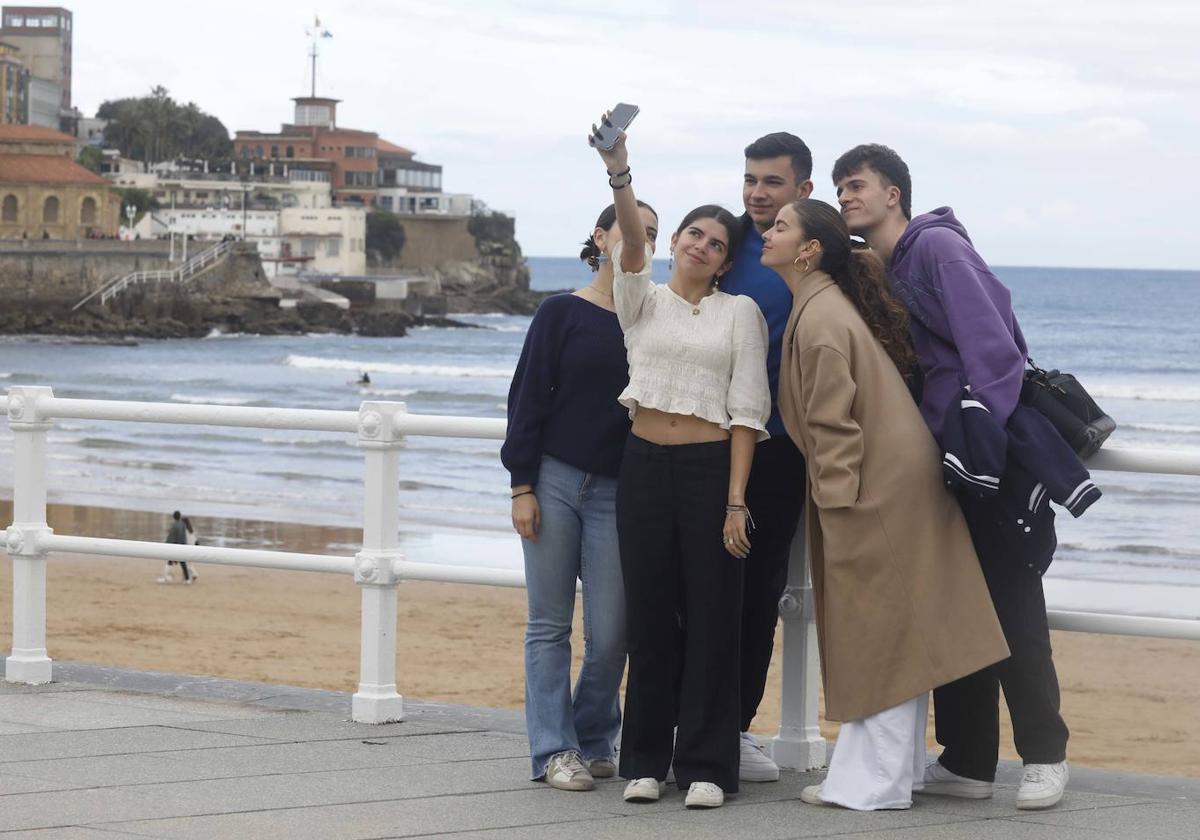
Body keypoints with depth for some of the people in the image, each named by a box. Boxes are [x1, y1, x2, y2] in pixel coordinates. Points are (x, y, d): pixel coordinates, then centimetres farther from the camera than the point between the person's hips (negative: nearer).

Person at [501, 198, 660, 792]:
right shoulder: (562, 313, 1)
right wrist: (522, 487, -5)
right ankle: (554, 749, 8)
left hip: (618, 492, 1)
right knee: (549, 625, 2)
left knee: (610, 632, -2)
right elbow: (527, 399, 1)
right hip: (555, 480, -1)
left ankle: (594, 743, 16)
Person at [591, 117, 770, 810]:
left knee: (712, 618, -2)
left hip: (711, 467, -2)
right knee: (649, 615, 5)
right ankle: (647, 760, 13)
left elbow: (746, 412, -2)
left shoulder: (741, 313, 4)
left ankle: (705, 765, 4)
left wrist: (736, 501, -11)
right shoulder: (643, 302, 9)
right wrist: (618, 172, -31)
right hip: (645, 465, 2)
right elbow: (632, 244, -12)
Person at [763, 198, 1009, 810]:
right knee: (889, 632, 12)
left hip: (877, 488, -10)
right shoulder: (825, 305, 15)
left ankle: (876, 779, -4)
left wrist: (835, 506, -17)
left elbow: (834, 424, -18)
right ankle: (896, 768, 17)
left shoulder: (821, 319, -15)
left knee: (879, 630, -7)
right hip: (894, 480, 10)